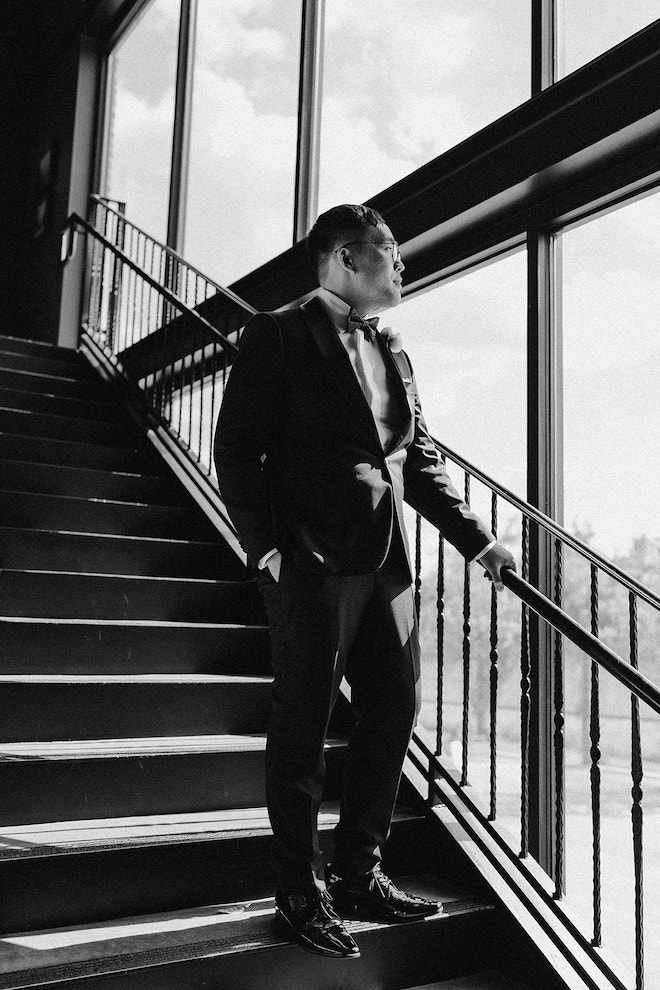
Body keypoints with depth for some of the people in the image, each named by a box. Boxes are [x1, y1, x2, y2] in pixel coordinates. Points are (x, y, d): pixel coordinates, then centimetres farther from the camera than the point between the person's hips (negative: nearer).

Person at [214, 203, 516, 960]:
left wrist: (476, 540, 10)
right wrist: (264, 548, -15)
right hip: (310, 564, -7)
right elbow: (237, 449, -7)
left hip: (387, 565, 7)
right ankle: (301, 893, 20)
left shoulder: (392, 355, 17)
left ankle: (358, 875, 28)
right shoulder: (278, 337, -2)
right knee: (303, 727, 3)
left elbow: (420, 459, 17)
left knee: (394, 713, 11)